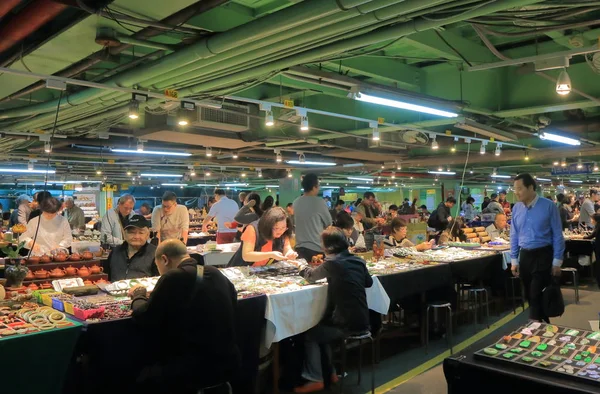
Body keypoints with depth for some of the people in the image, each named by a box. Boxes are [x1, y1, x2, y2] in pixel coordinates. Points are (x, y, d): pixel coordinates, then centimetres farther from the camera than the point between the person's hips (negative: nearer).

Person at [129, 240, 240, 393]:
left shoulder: (173, 278, -14)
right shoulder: (217, 274, 5)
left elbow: (145, 321, -7)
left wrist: (138, 296, 13)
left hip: (196, 367, -8)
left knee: (141, 381, 15)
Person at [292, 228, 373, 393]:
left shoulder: (332, 263, -14)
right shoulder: (358, 260, 4)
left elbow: (311, 276, 5)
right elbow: (369, 282, 21)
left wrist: (302, 267, 25)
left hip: (347, 325, -7)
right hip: (362, 321, 7)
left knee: (310, 334, 14)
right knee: (323, 326, 28)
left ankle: (315, 379, 13)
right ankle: (331, 371, 32)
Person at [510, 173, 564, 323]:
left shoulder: (548, 206, -10)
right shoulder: (516, 208, 3)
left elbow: (557, 235, -7)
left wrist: (557, 261, -8)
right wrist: (514, 260, 6)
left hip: (543, 255, -5)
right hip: (524, 256, 5)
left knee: (536, 296, -7)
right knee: (530, 296, 12)